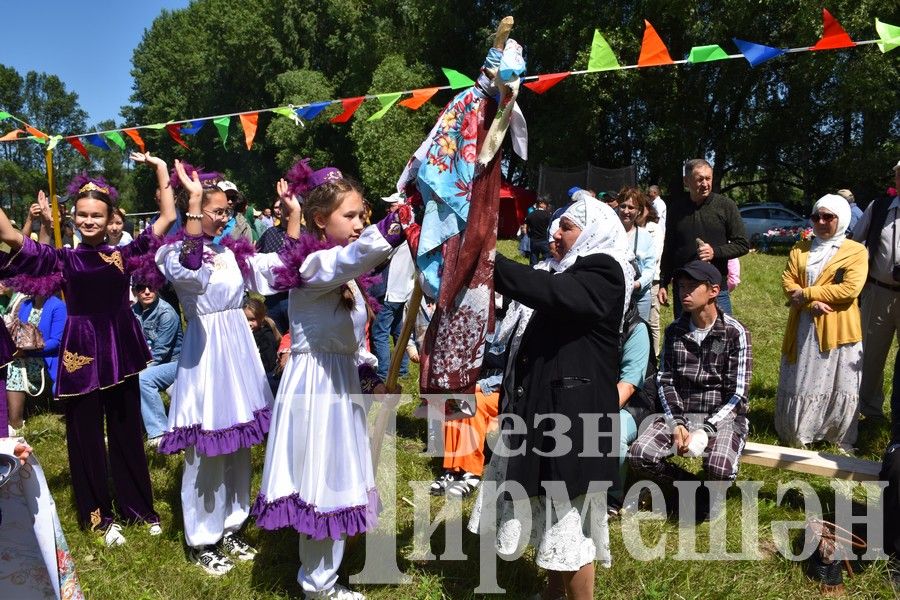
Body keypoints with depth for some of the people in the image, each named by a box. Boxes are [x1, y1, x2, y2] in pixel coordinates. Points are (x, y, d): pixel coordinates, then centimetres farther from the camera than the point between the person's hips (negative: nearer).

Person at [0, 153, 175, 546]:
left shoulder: (124, 254, 3)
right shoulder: (63, 259, 2)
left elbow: (167, 218, 3)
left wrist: (160, 168, 3)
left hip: (120, 350, 1)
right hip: (81, 351, 0)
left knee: (127, 431, 13)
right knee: (85, 435, 10)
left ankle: (138, 507, 29)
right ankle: (99, 515, 26)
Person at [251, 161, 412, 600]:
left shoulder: (345, 276, 11)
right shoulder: (313, 265, -18)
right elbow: (350, 257, -43)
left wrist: (368, 373, 7)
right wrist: (395, 225, -55)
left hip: (341, 384, 9)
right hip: (314, 386, -9)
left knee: (336, 480, 19)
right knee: (320, 482, 2)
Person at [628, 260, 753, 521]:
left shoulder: (735, 333, -8)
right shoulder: (674, 330, 5)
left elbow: (738, 395, -11)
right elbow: (665, 381, 3)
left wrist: (705, 430, -20)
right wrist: (677, 424, -12)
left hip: (723, 417, -3)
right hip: (679, 414, 4)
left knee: (720, 469, -32)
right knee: (638, 455, -19)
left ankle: (709, 492, 7)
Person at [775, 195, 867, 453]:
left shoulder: (856, 251, -2)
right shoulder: (800, 248, 9)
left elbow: (850, 289, -15)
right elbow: (788, 281, -2)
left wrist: (806, 293, -15)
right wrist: (811, 304, -18)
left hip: (838, 329, -3)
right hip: (803, 327, 3)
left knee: (838, 385, 6)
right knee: (799, 381, 10)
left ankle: (841, 439, 20)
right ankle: (795, 434, 22)